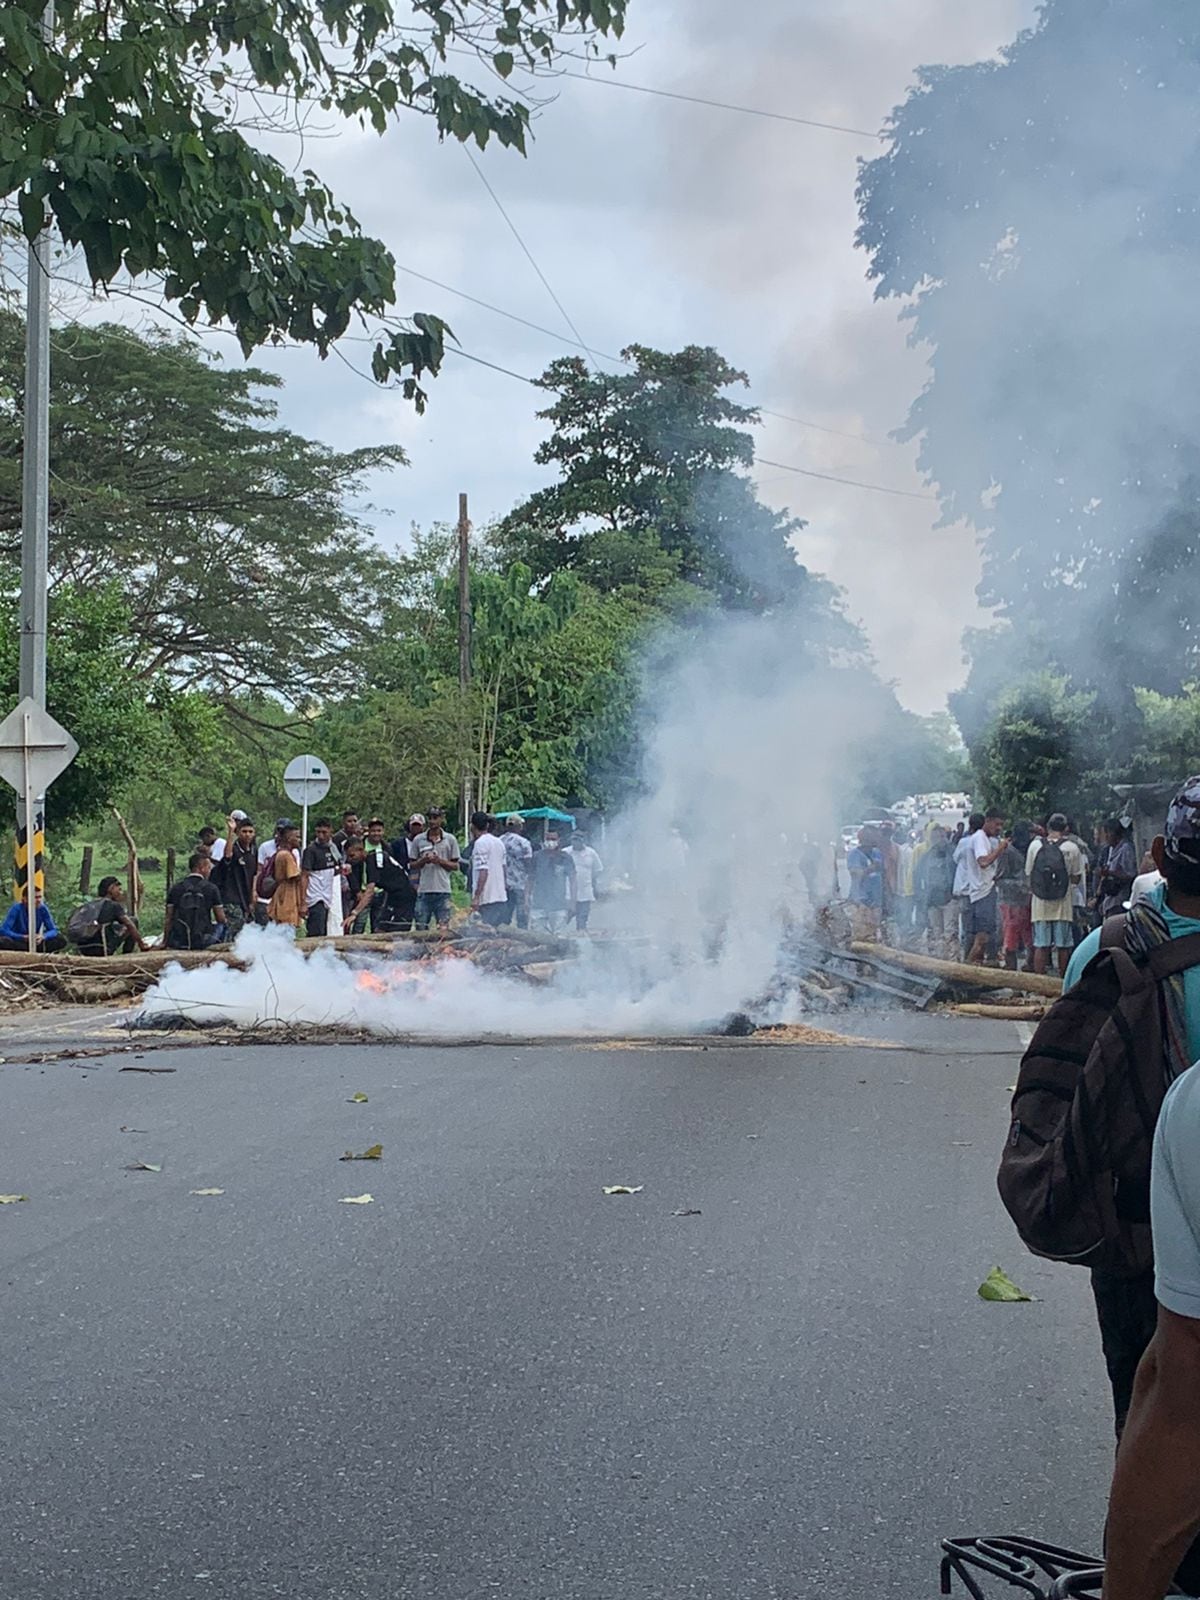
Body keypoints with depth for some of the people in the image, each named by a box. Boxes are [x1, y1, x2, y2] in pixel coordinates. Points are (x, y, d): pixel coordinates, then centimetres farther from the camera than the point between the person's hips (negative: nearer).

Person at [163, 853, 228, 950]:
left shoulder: (175, 888, 3)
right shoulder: (211, 888, -3)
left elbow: (168, 919, 4)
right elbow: (221, 919, 2)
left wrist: (165, 942, 14)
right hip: (202, 943, -4)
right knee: (224, 926, 21)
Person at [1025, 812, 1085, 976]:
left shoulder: (1035, 845, 0)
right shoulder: (1071, 848, -6)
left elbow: (1029, 873, 6)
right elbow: (1076, 878, -1)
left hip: (1040, 903, 2)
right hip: (1063, 904, -2)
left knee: (1040, 946, 5)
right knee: (1064, 946, 6)